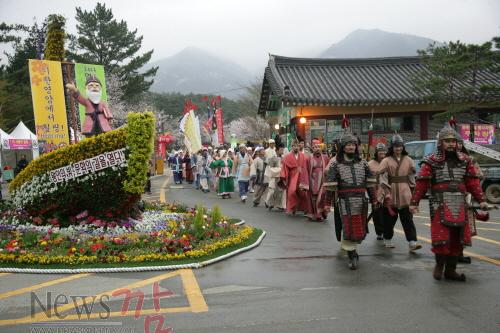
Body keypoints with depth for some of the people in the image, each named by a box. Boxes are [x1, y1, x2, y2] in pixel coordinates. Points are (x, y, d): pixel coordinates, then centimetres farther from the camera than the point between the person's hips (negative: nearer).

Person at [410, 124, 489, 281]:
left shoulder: (465, 160, 9)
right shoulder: (431, 161, -3)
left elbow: (473, 182, 9)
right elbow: (421, 183, -5)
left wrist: (481, 200, 1)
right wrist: (414, 202, -7)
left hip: (459, 206, 4)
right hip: (440, 206, -4)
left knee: (457, 239, 7)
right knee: (441, 238, -9)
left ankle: (450, 270, 19)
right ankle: (439, 265, 15)